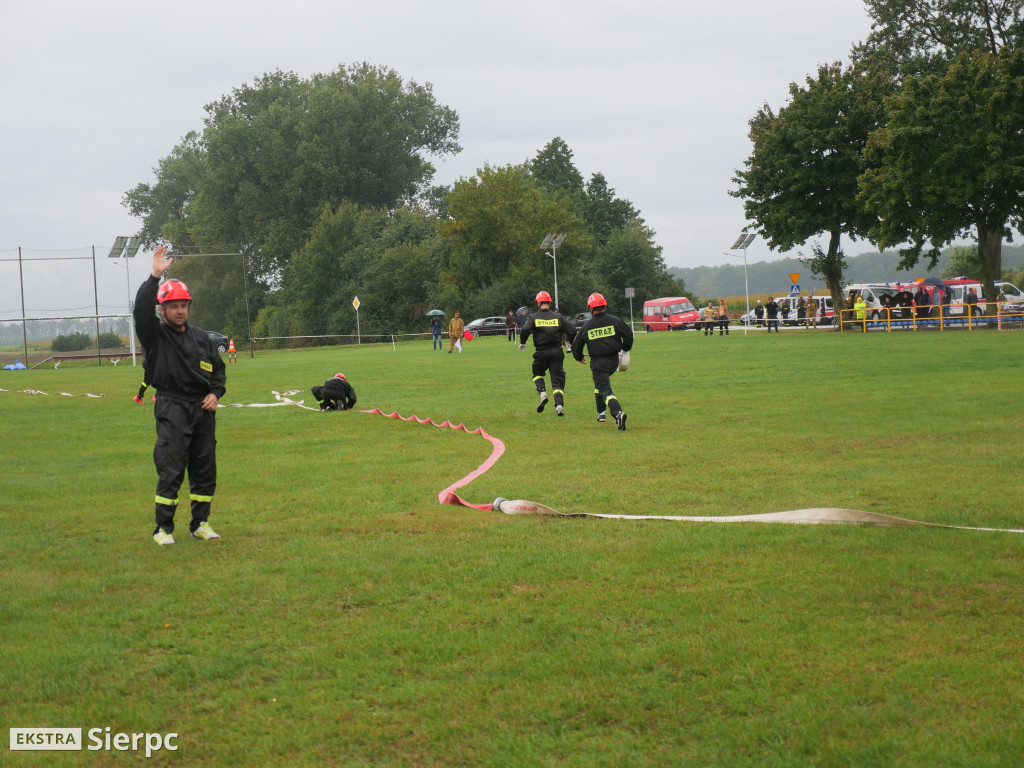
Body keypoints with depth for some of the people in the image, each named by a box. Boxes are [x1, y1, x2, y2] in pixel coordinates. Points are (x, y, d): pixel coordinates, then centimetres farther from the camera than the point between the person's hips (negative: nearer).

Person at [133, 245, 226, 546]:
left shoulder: (201, 337, 16)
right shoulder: (154, 334, 2)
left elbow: (218, 367, 24)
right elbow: (141, 309, -17)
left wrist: (216, 393, 7)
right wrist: (155, 277, -23)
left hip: (203, 409, 5)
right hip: (172, 408, -5)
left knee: (206, 470, 8)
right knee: (171, 471, -9)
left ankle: (201, 523, 19)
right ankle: (163, 529, -3)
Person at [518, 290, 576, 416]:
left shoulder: (534, 317, -1)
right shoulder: (558, 317, 5)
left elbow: (525, 330, -14)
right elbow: (572, 330, 2)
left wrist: (522, 343, 3)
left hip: (541, 353, -1)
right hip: (557, 352, 1)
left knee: (537, 373, 24)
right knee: (557, 379, 4)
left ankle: (542, 393, -1)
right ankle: (559, 405, -13)